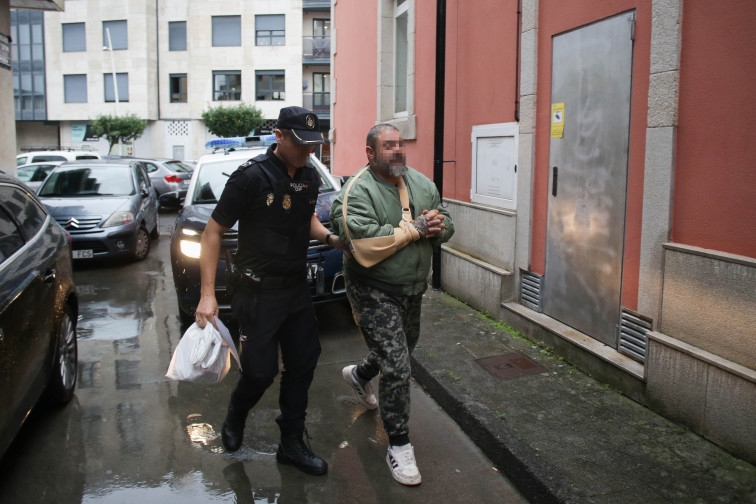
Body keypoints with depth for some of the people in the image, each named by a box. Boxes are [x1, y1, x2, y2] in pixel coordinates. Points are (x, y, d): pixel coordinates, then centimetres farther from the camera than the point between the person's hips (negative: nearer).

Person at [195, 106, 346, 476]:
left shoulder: (310, 176, 3)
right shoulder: (251, 177, -17)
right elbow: (213, 232, -13)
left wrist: (330, 237, -2)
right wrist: (207, 295, -17)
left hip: (296, 288, 7)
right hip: (258, 292, -6)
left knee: (303, 364, 10)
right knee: (261, 372, 0)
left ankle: (292, 444, 26)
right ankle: (234, 420, 34)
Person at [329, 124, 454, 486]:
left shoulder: (421, 183, 5)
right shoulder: (357, 191, -18)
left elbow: (446, 224, 8)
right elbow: (363, 242, -31)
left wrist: (435, 228, -18)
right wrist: (414, 228, -24)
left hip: (413, 288, 8)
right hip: (375, 292, -8)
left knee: (404, 347, 27)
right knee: (397, 368, -10)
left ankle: (359, 376, 58)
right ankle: (399, 446, 7)